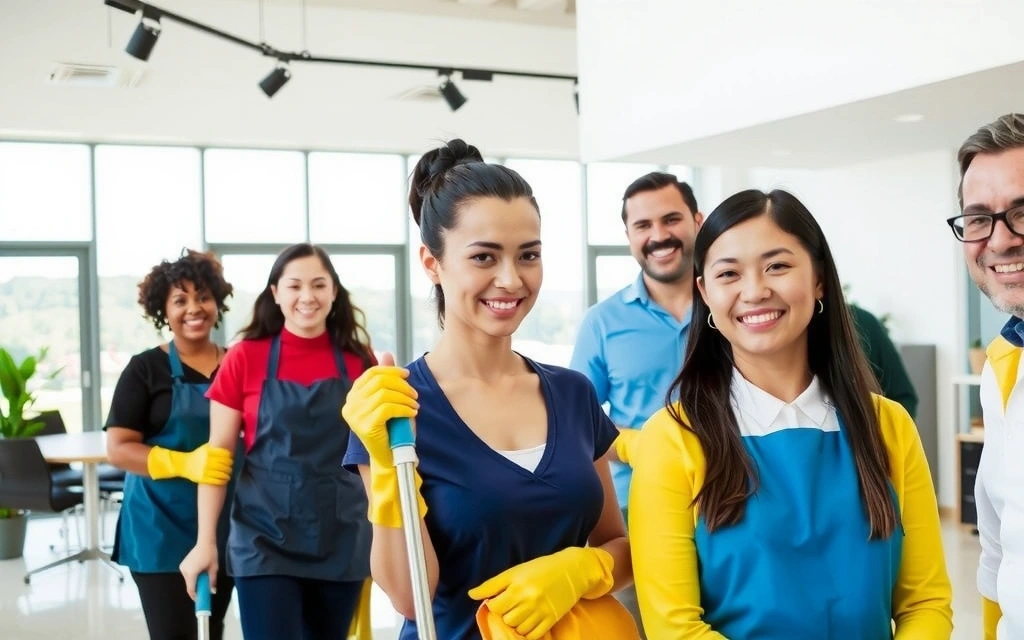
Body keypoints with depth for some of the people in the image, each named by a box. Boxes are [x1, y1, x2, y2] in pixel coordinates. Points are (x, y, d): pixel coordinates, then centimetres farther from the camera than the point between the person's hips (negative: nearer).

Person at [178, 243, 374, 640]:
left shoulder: (359, 360, 1)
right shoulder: (245, 358, -4)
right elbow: (216, 455, -2)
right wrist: (205, 542, -7)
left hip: (342, 539, 3)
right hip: (265, 539, -2)